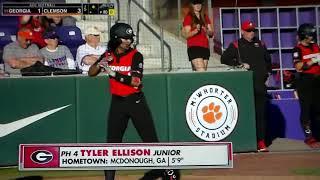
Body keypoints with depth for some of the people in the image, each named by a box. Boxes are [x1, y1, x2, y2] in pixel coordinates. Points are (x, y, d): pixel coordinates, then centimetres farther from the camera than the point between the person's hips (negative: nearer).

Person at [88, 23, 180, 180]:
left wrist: (113, 73, -26)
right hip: (117, 102, 3)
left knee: (150, 139, 0)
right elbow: (91, 73, 6)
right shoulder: (108, 55, 4)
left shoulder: (135, 55, -8)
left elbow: (135, 81, -20)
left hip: (136, 101, -3)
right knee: (112, 142, 5)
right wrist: (100, 64, -15)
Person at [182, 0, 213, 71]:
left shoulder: (205, 17, 18)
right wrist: (196, 30, -22)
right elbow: (186, 35, -4)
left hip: (205, 47, 5)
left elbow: (211, 32, 14)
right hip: (194, 47, -5)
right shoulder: (188, 17, 3)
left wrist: (207, 31, -9)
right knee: (201, 72, -18)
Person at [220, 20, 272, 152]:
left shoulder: (260, 44, 19)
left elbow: (268, 60, 30)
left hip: (260, 84, 4)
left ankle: (261, 142, 5)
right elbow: (224, 59, -3)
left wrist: (267, 74, 20)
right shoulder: (236, 45, 5)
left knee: (261, 113, 1)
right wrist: (239, 64, -9)